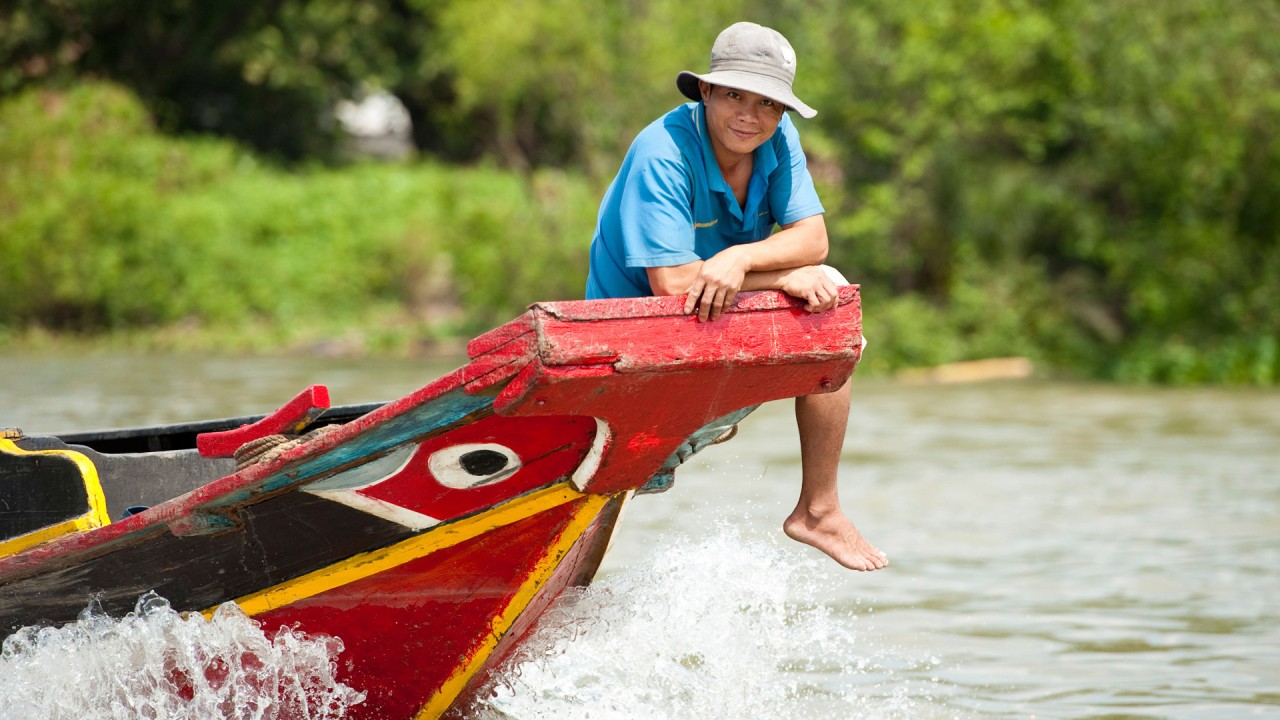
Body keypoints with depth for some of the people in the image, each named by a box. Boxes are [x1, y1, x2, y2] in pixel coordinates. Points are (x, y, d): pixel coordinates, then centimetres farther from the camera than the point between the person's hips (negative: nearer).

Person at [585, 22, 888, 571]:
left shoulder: (776, 138, -6)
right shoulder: (662, 155, -27)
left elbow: (811, 237, -13)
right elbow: (672, 283, -32)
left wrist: (739, 259, -34)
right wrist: (785, 277, -27)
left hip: (727, 321, 6)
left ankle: (818, 510, -7)